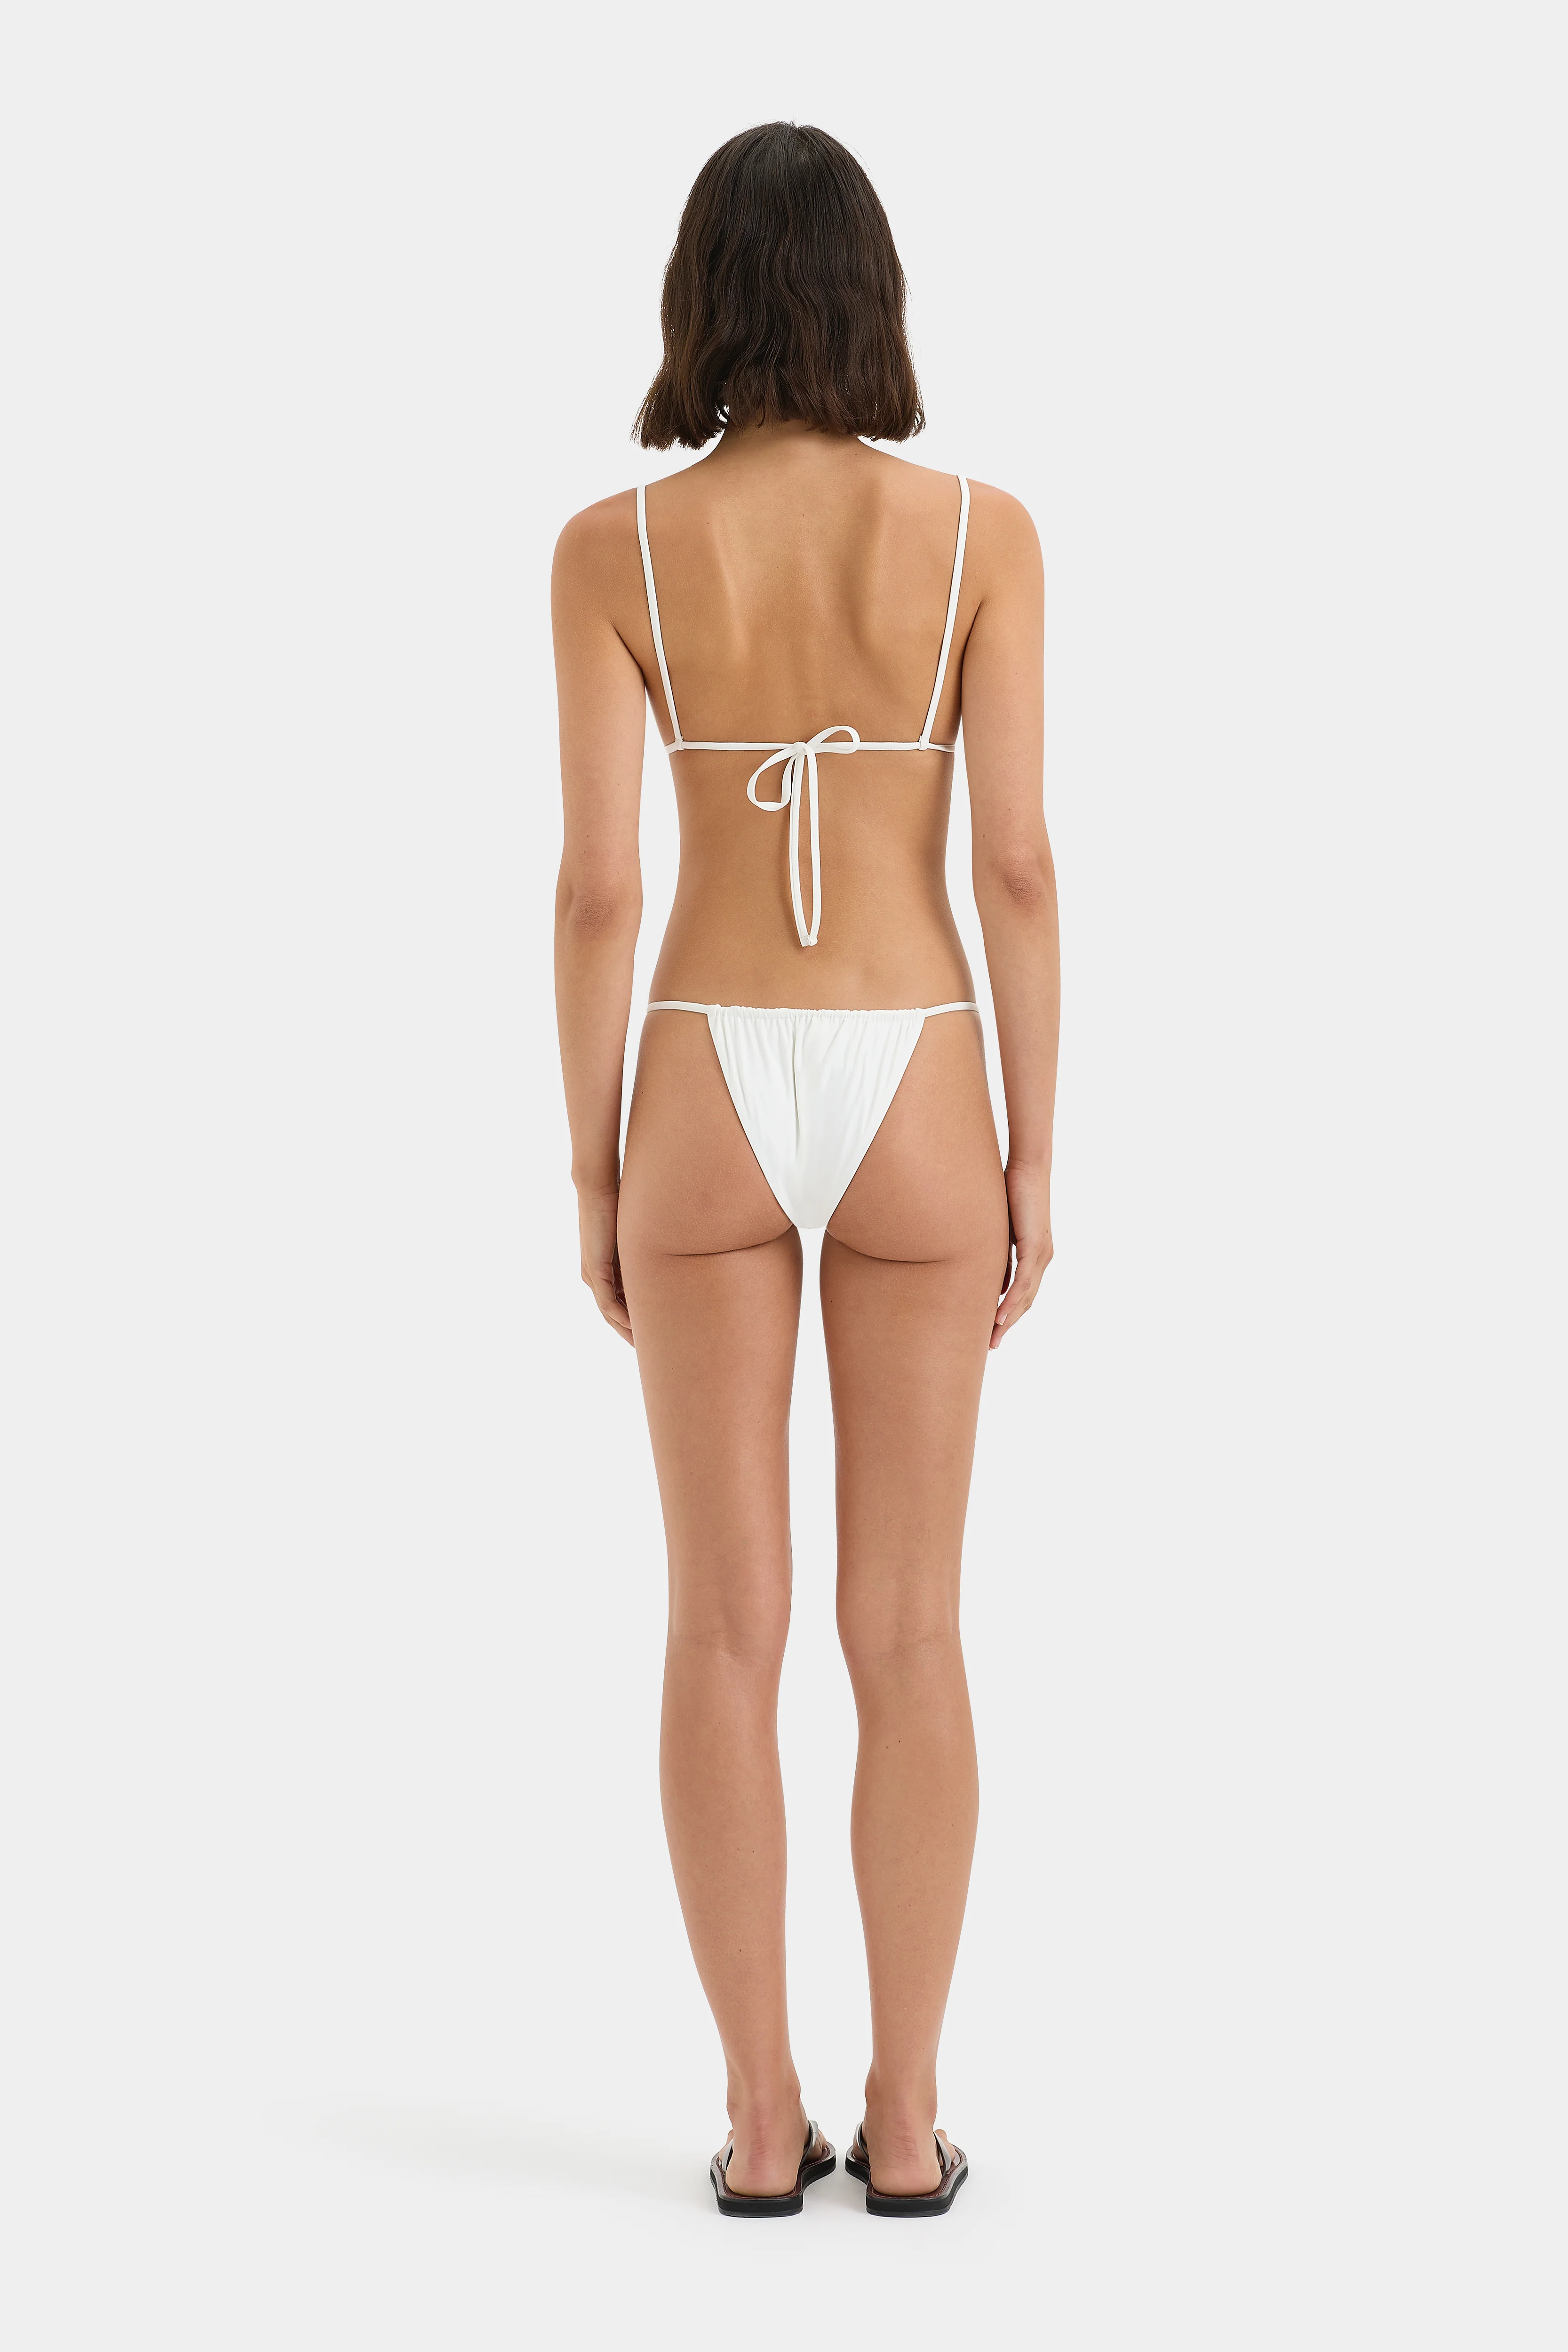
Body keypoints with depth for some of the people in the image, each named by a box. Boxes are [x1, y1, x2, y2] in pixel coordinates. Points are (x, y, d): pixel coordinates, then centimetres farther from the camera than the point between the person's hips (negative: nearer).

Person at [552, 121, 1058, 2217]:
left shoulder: (613, 550, -5)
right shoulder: (981, 532, -4)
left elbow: (597, 888, -7)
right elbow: (1017, 867, -7)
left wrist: (592, 1173, 3)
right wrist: (1036, 1164, 2)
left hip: (713, 1100, 0)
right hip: (913, 1100, 0)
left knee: (726, 1631, 8)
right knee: (909, 1631, 9)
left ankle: (763, 2121, 12)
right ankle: (906, 2118, 14)